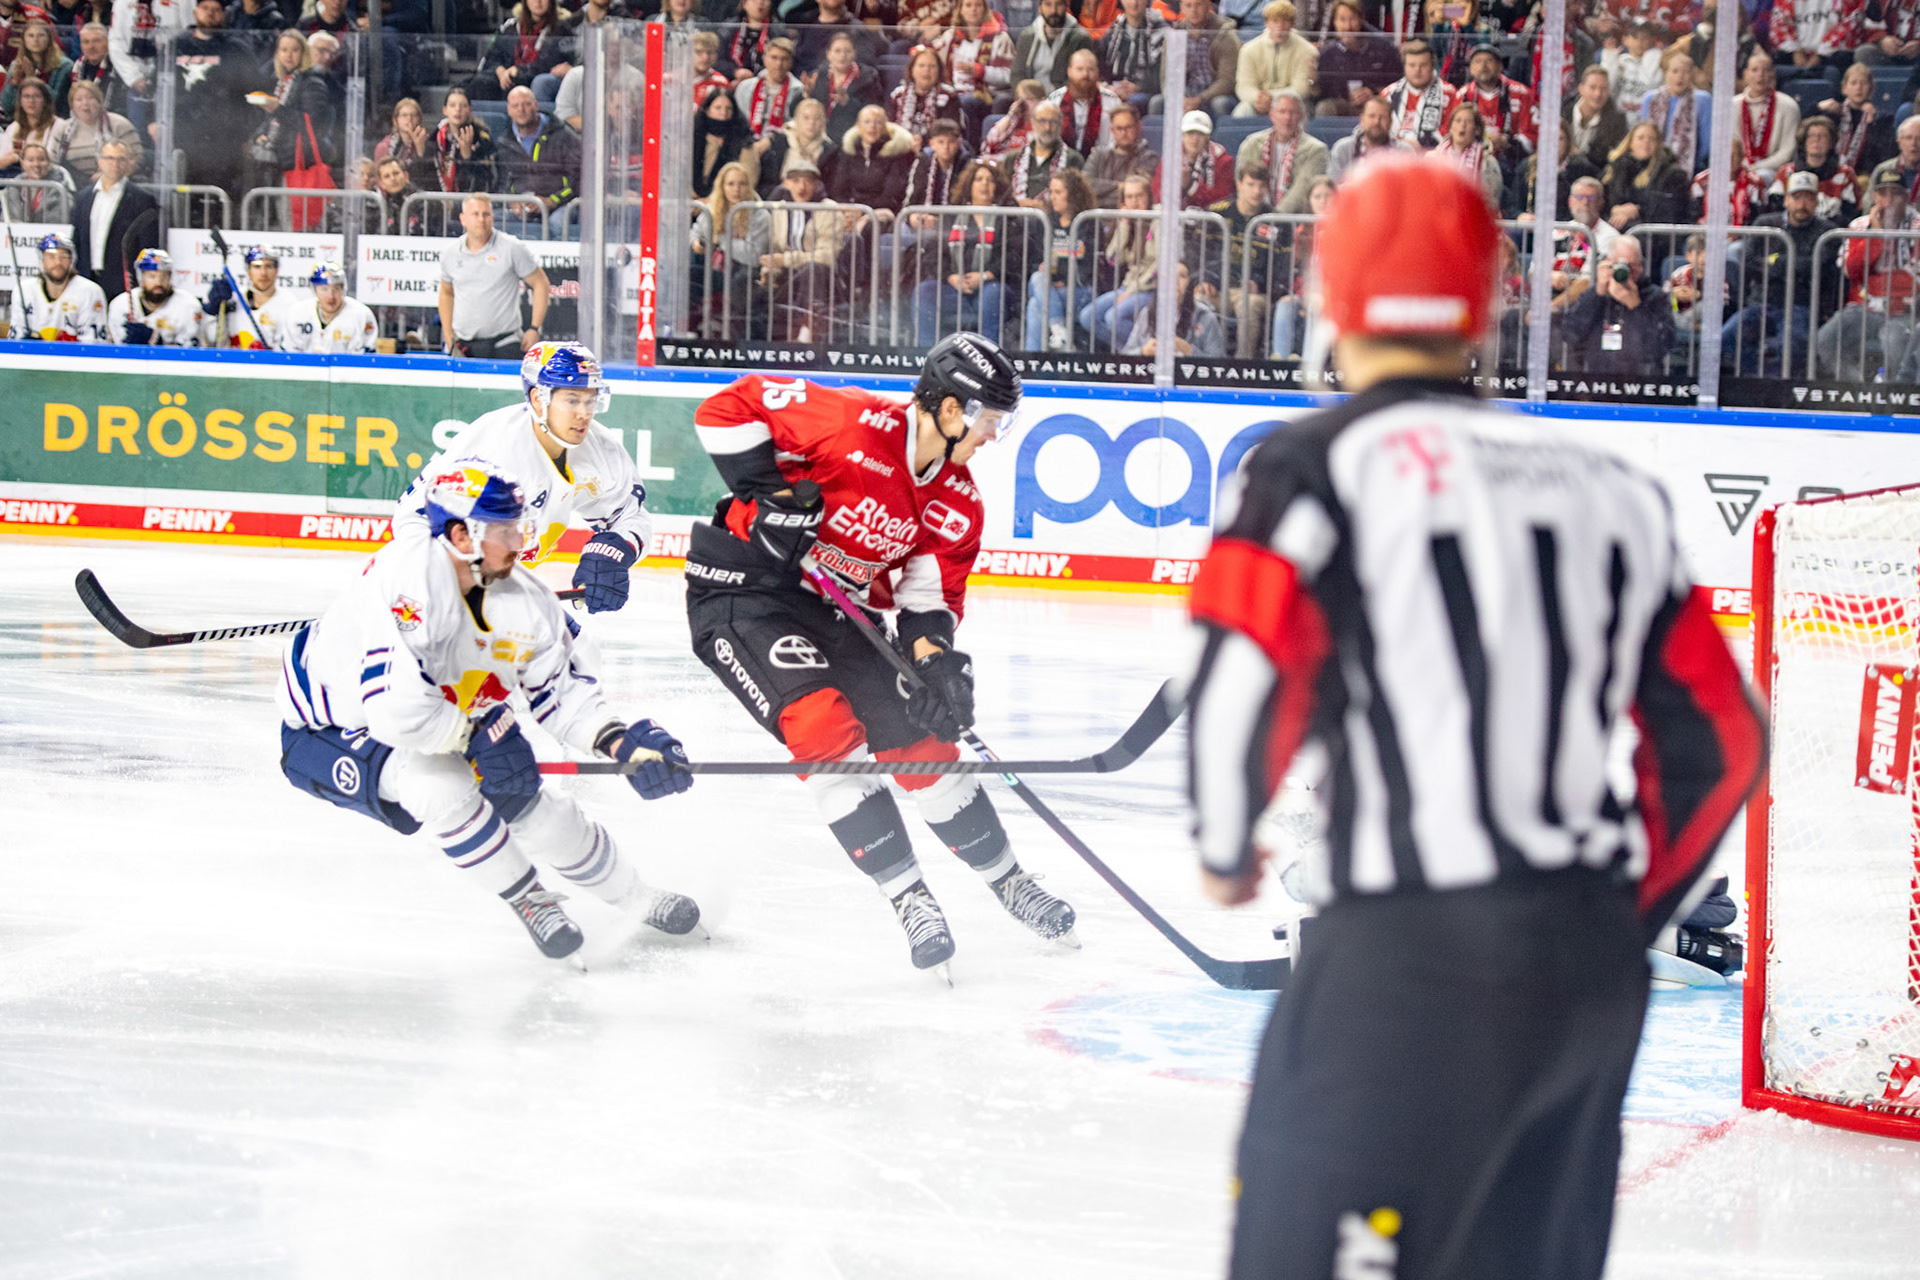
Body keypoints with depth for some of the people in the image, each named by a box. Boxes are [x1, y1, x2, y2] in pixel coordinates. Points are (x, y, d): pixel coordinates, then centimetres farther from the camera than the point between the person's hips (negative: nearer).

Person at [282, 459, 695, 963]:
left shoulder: (522, 598, -13)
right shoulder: (410, 577, -39)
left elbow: (561, 686, 1)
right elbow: (397, 705, -45)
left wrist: (622, 742, -14)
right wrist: (474, 741, -29)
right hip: (329, 734, -7)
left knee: (527, 800, 7)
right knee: (441, 786, -31)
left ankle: (638, 898, 30)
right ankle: (530, 901, -7)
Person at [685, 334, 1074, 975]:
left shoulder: (959, 506, -2)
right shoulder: (856, 424, -24)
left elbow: (932, 594, 2)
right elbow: (727, 410, -22)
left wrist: (938, 662, -17)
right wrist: (769, 492, -26)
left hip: (835, 611, 7)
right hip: (741, 589, -7)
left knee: (919, 737, 5)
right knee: (823, 721, -24)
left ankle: (1007, 879, 24)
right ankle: (907, 896, -17)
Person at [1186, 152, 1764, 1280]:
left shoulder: (1318, 466, -3)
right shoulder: (1607, 488, 14)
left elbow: (1247, 678, -15)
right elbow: (1717, 743, 14)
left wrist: (1225, 845, 5)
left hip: (1413, 964, -6)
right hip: (1595, 969, 6)